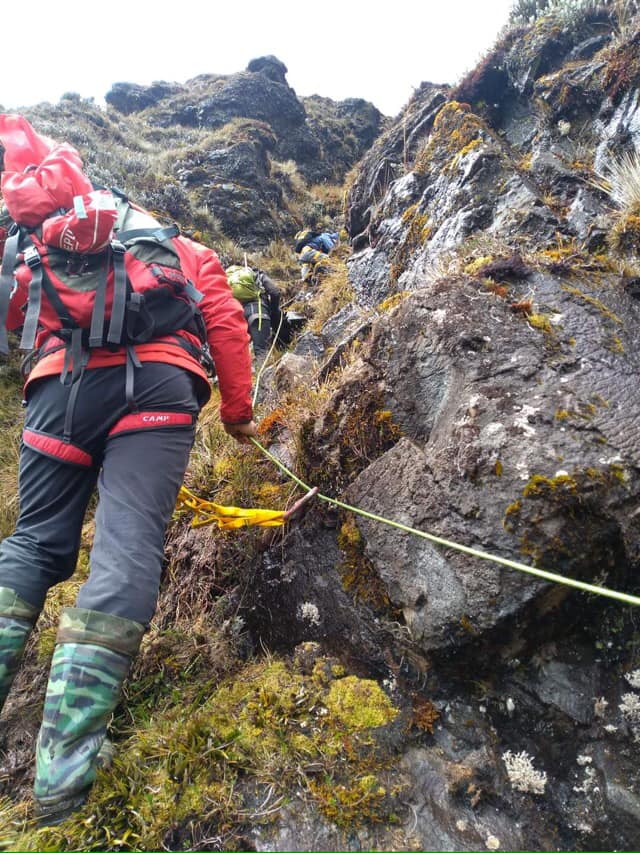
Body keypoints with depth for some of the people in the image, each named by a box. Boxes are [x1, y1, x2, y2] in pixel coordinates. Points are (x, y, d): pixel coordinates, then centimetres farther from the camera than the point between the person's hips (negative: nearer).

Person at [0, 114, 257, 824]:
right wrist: (237, 412, 21)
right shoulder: (189, 252, 31)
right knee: (127, 546, -12)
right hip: (157, 386, -2)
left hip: (61, 386, 2)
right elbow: (226, 326, 18)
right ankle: (64, 765, -20)